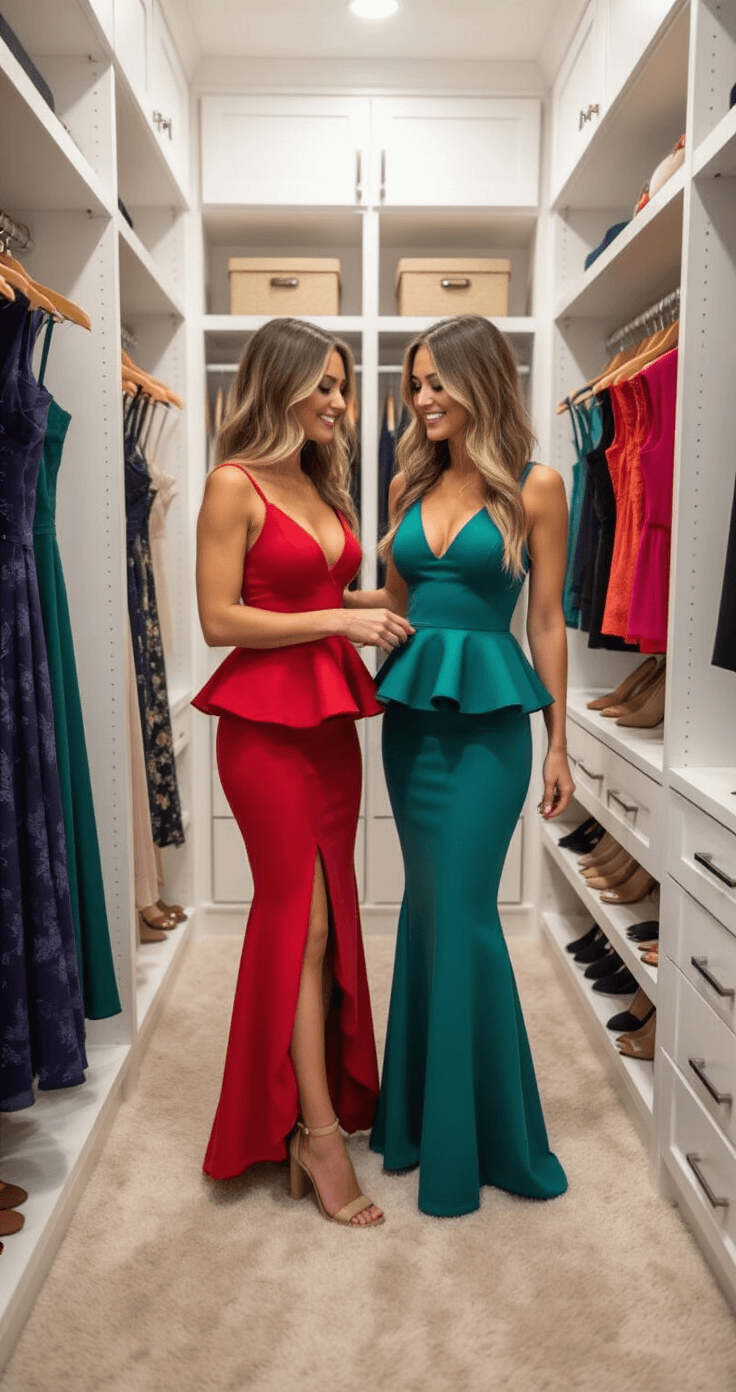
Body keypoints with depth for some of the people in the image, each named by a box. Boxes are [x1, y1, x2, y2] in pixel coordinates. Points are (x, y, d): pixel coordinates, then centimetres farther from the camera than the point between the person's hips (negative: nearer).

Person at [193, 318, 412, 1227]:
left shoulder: (322, 484, 16)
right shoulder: (234, 485, -8)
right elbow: (219, 620, -14)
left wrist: (382, 610, 7)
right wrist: (340, 621, -15)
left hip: (330, 714, 8)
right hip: (266, 717, -7)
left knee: (326, 912, 11)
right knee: (302, 916, -3)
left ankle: (318, 1099, 26)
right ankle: (320, 1134, 8)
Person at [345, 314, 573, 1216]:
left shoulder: (533, 489, -3)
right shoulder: (410, 483, 11)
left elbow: (546, 619, -2)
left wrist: (557, 745, -1)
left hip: (488, 713, -5)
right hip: (410, 708, 5)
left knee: (460, 911, -5)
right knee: (428, 903, 12)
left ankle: (479, 1133, 14)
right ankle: (421, 1108, 28)